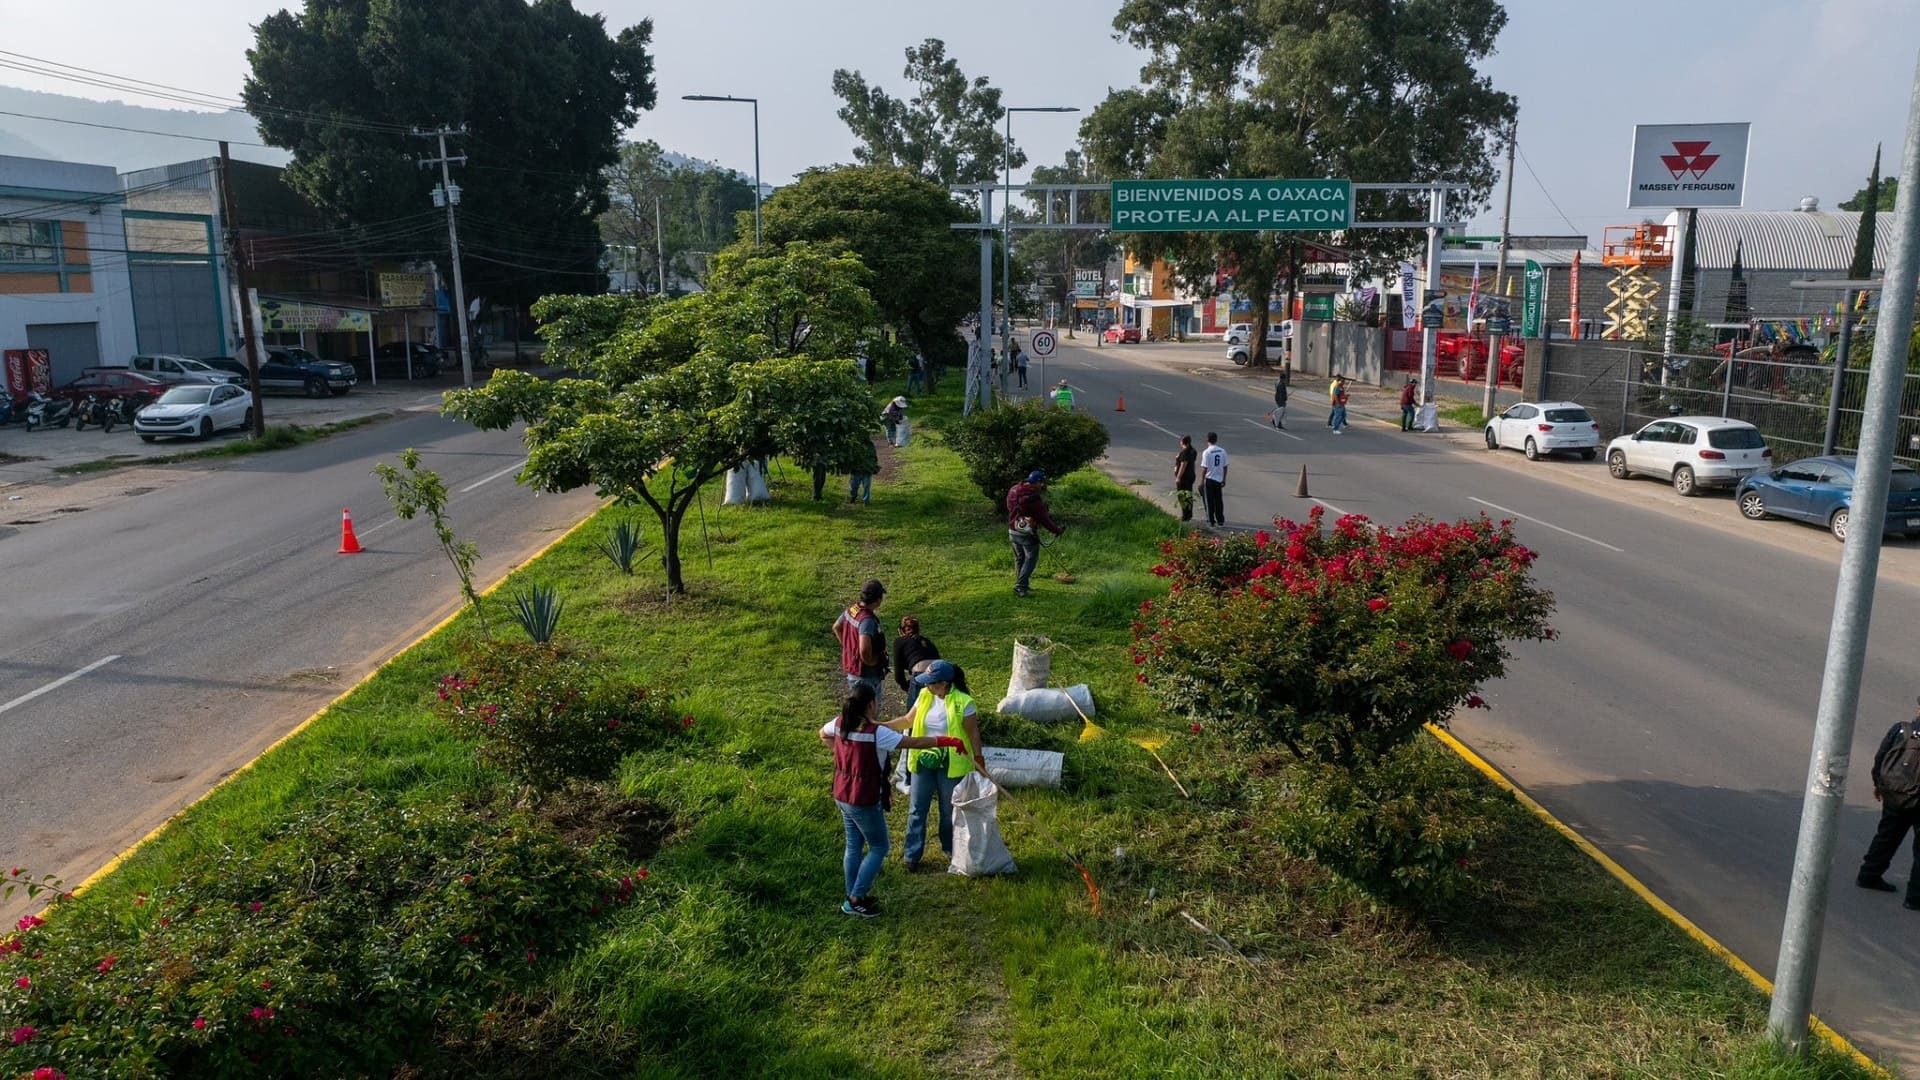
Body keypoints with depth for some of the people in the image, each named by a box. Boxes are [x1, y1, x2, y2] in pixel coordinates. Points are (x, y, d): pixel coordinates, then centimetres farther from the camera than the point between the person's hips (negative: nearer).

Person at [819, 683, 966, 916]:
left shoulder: (840, 723, -4)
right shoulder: (876, 733, -26)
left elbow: (823, 735, 19)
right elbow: (913, 742, -23)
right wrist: (948, 741, -16)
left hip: (842, 797, 8)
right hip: (865, 801, -8)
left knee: (854, 845, 20)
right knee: (879, 847, 10)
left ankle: (852, 896, 30)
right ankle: (856, 900, 10)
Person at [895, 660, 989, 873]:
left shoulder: (963, 703, -18)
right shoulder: (924, 696, -4)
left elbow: (974, 735, -11)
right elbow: (908, 719, 10)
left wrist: (979, 762, -9)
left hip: (950, 765, -4)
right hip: (923, 761, 4)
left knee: (950, 811, 14)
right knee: (917, 810, 8)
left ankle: (951, 850, 35)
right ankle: (912, 855, 19)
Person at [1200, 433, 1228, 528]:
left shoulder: (1206, 452, -14)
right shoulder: (1222, 451, 0)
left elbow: (1204, 468, -15)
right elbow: (1225, 466, 5)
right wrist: (1224, 479, 14)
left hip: (1210, 479, -4)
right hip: (1219, 479, 4)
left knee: (1210, 501, 4)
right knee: (1219, 501, 13)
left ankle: (1211, 521, 6)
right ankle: (1220, 520, 17)